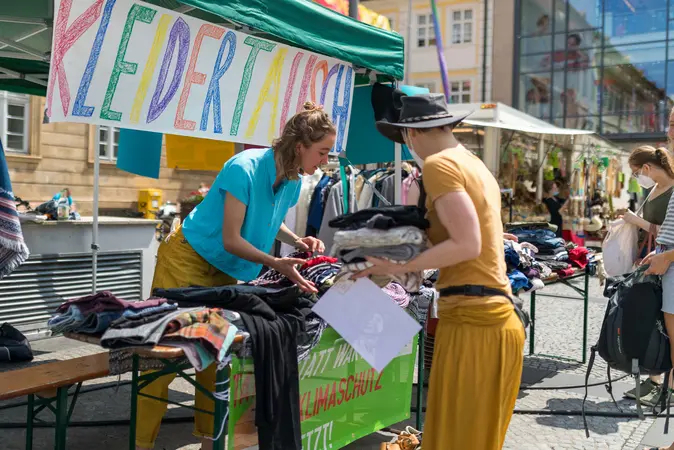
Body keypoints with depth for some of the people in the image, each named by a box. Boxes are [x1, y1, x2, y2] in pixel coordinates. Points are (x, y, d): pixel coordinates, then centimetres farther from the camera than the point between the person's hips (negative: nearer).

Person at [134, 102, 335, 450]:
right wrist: (276, 264, -32)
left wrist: (298, 241, -7)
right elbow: (231, 240, -27)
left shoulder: (293, 181, -6)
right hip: (187, 259, -7)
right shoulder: (244, 169, -30)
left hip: (223, 270, 8)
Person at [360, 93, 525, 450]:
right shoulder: (474, 165, 17)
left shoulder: (439, 164, -8)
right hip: (497, 318, 9)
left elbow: (467, 244, -17)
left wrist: (398, 267, -13)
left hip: (472, 319, -9)